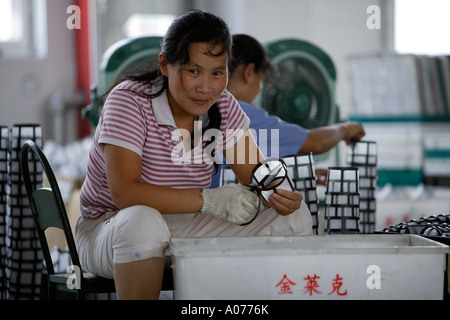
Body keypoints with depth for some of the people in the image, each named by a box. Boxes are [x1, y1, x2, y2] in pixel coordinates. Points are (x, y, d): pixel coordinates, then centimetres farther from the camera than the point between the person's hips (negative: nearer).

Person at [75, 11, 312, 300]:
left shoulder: (223, 106, -2)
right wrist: (209, 199, -38)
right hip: (110, 230, -5)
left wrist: (281, 195, -28)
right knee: (143, 221, -42)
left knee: (295, 216, -8)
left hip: (186, 228, 6)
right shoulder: (129, 100, -19)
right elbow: (124, 192, -31)